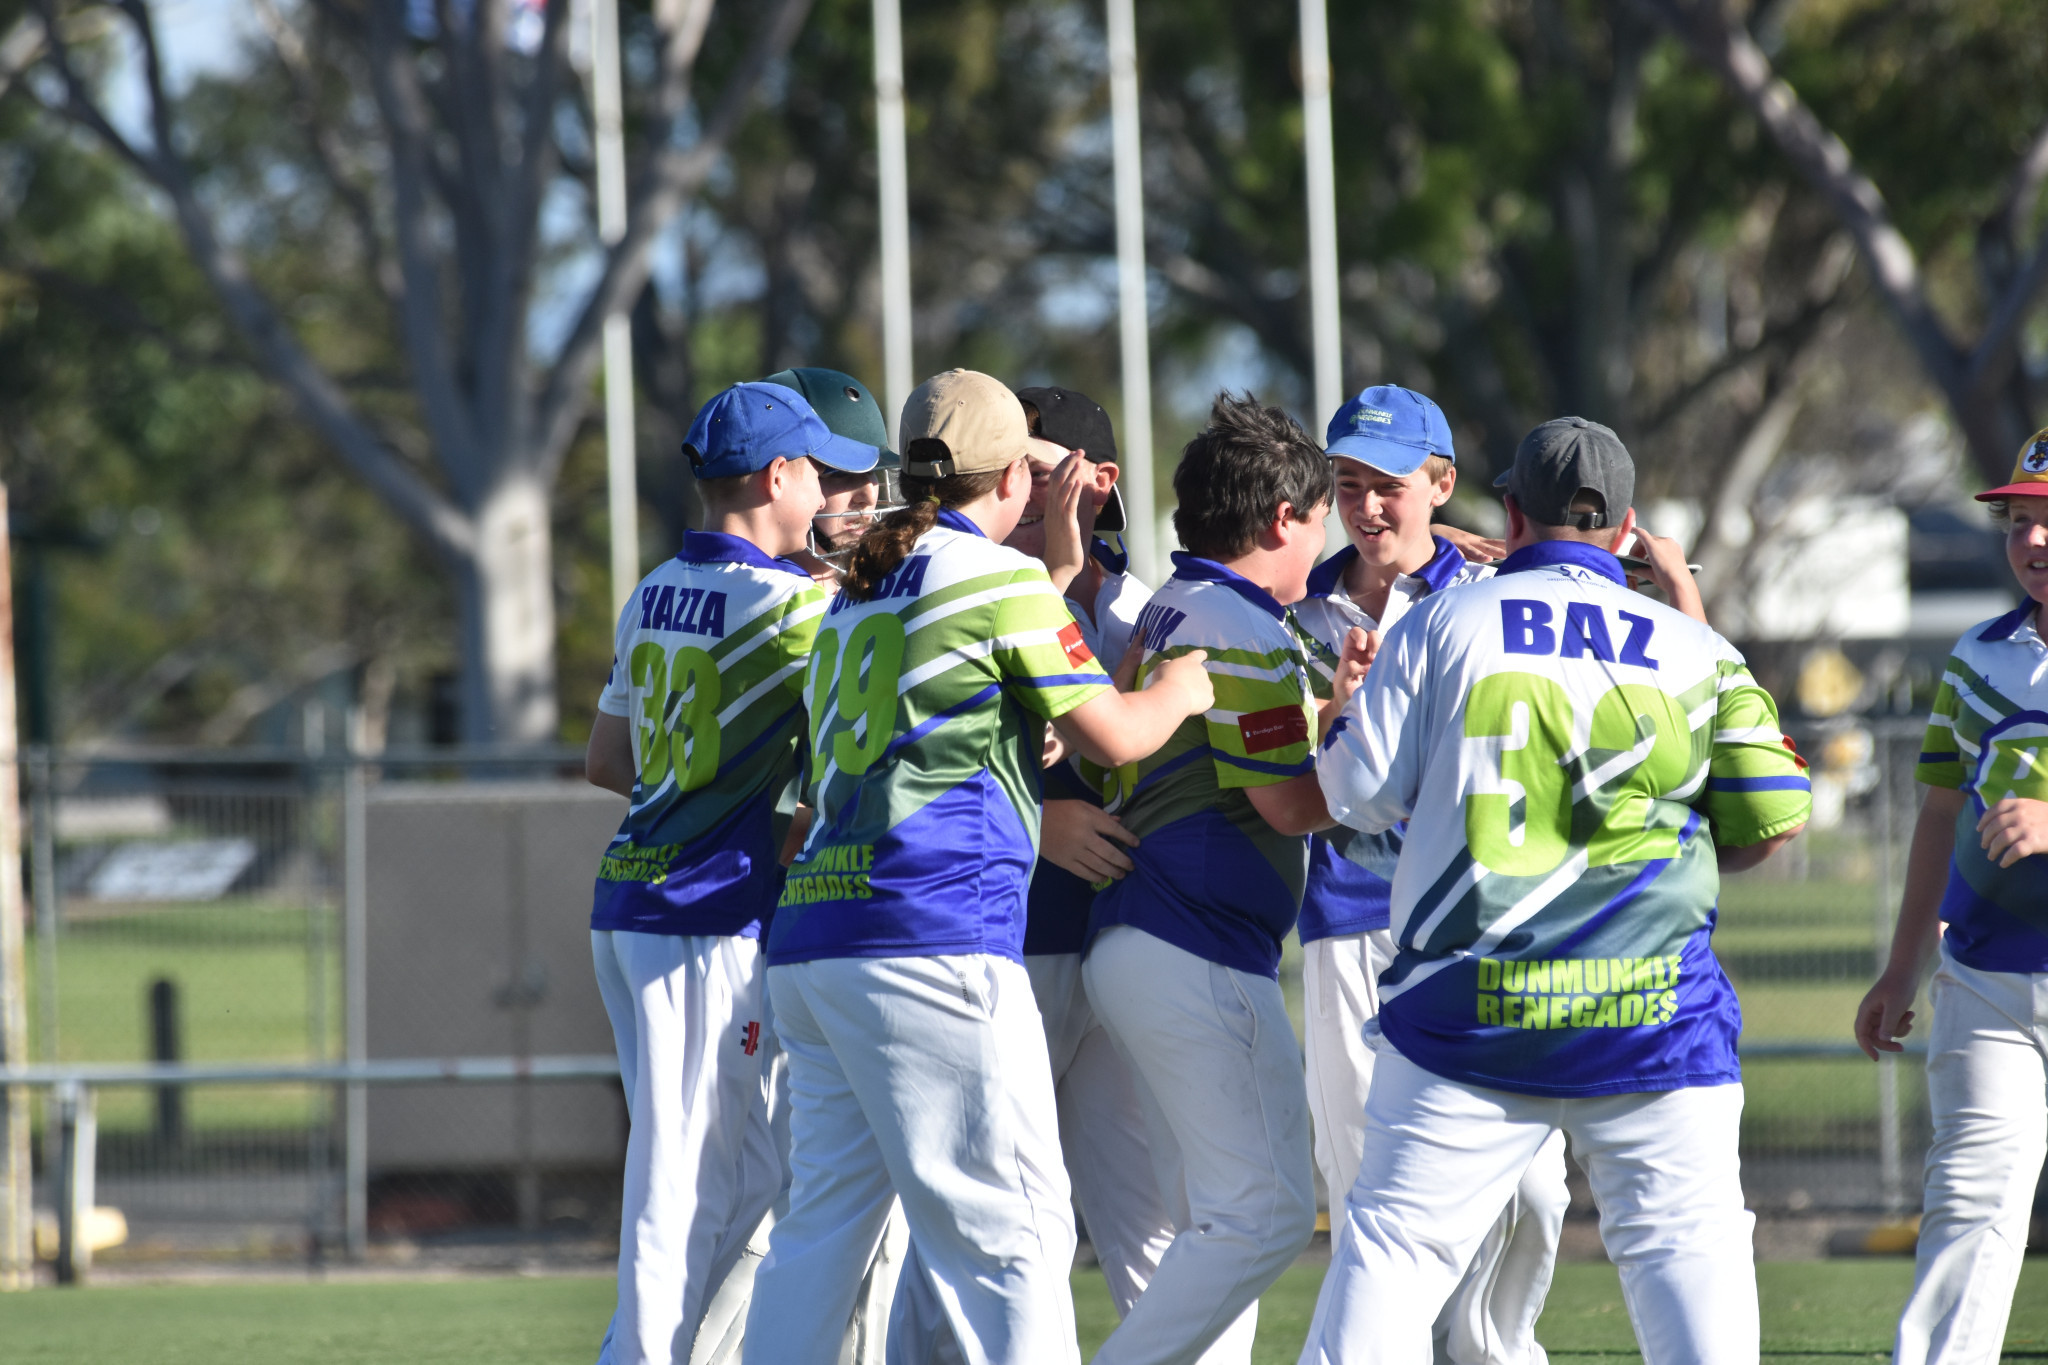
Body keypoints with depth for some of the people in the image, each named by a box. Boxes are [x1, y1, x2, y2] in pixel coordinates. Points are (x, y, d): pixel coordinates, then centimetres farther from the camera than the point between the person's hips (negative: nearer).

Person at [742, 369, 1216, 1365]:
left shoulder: (857, 595, 22)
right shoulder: (1000, 578, 0)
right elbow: (1110, 735, 0)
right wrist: (1178, 691, 18)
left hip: (807, 939, 8)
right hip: (930, 931, -8)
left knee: (823, 1218, 9)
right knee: (1010, 1227, -8)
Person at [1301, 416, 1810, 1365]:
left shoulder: (1444, 623, 3)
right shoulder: (1694, 650, 7)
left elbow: (1362, 797, 4)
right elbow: (1774, 818, 3)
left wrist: (1344, 710, 23)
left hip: (1471, 1007, -1)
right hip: (1657, 1019, 1)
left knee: (1395, 1244, 2)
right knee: (1684, 1240, 4)